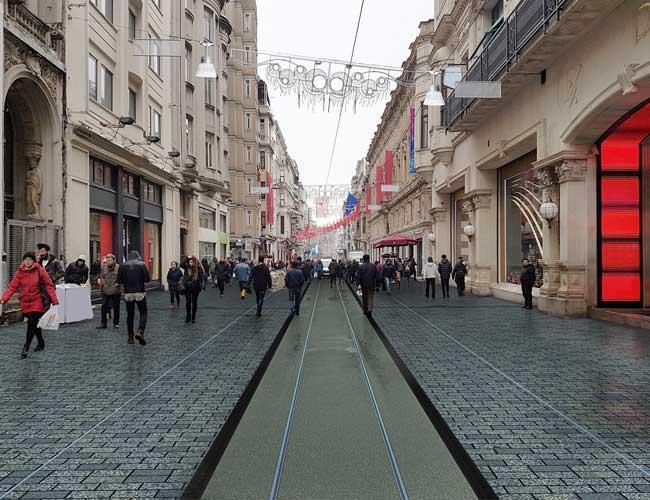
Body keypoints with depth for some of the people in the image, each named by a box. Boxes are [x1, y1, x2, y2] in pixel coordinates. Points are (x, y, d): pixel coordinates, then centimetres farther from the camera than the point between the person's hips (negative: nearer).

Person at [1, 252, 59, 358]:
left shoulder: (40, 270, -7)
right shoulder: (19, 272, 2)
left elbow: (49, 285, -8)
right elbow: (12, 287, -3)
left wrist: (54, 301, -13)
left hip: (37, 301, -4)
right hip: (25, 302, 4)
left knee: (32, 324, -10)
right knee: (34, 323, 14)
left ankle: (26, 347, -2)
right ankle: (40, 342, 32)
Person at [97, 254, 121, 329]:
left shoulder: (118, 267, -5)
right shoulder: (103, 267, 6)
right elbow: (101, 276, 18)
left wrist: (118, 283, -18)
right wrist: (99, 279, 0)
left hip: (116, 291, -3)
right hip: (105, 291, 3)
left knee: (116, 308, 7)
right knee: (104, 307, 0)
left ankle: (116, 323, 20)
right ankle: (103, 323, 10)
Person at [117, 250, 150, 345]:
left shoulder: (123, 266, 1)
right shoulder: (141, 265, -4)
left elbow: (119, 281, 3)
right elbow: (148, 279, -6)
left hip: (128, 294, 2)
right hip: (140, 293, -2)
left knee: (130, 315, 11)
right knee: (143, 313, 5)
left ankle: (130, 337, 13)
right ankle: (140, 332, -16)